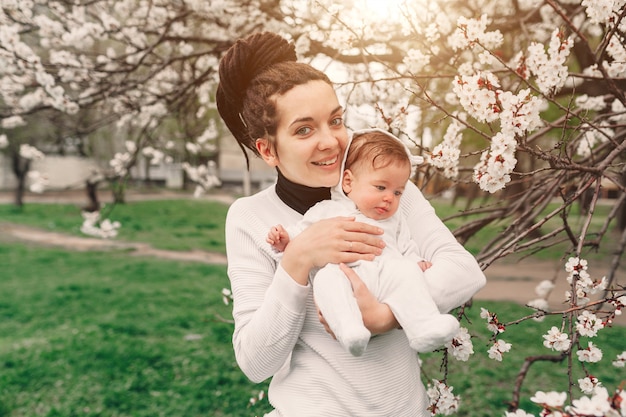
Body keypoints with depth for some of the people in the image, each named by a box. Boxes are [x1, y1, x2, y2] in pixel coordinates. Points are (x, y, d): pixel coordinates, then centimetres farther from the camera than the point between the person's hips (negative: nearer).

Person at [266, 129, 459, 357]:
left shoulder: (394, 222, 35)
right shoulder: (327, 210, 26)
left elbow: (407, 250, 28)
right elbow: (301, 233, 22)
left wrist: (417, 263, 6)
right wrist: (284, 239, 1)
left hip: (388, 273, 2)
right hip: (344, 273, -2)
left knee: (406, 270, -30)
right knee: (327, 277, -35)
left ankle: (426, 327, -40)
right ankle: (350, 329, -50)